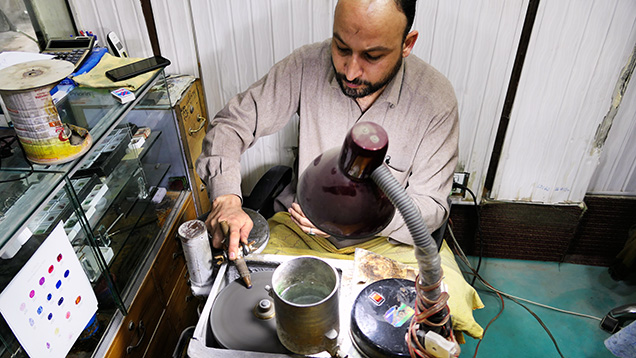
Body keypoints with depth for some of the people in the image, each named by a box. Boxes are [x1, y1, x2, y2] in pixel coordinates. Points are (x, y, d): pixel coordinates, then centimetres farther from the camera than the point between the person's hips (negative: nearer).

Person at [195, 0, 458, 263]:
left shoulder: (436, 101, -17)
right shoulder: (307, 66, -15)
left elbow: (431, 205, -10)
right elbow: (232, 123, -8)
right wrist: (227, 199, -25)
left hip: (383, 242, 0)